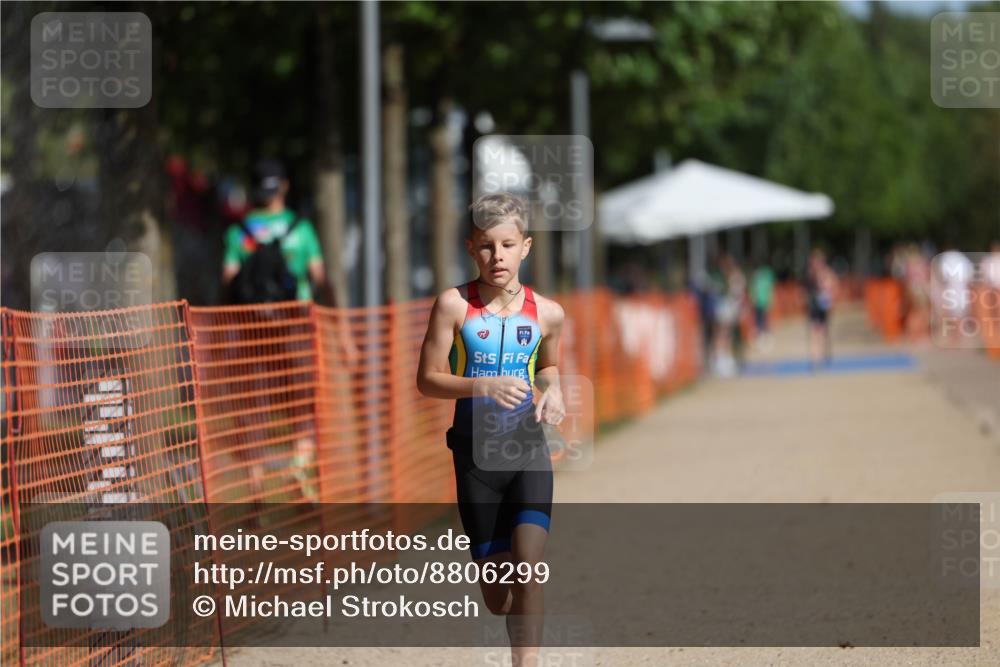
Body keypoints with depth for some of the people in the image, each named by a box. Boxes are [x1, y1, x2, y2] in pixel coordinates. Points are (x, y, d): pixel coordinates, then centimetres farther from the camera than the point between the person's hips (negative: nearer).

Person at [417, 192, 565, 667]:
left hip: (528, 448, 1)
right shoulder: (454, 305, -8)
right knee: (494, 584, 7)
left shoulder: (547, 313, 0)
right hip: (476, 452, -1)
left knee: (529, 565, -18)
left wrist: (552, 391, -1)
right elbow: (427, 380, -6)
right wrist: (484, 386, -21)